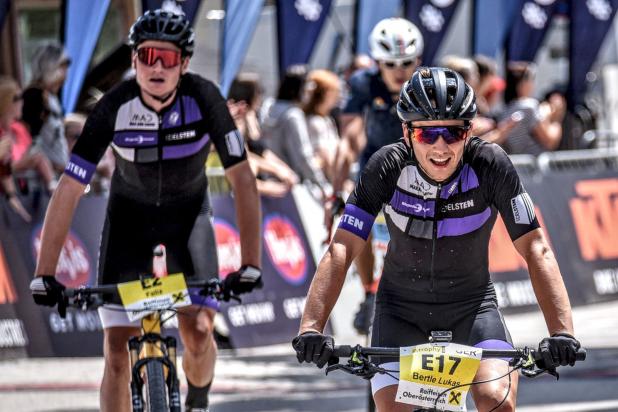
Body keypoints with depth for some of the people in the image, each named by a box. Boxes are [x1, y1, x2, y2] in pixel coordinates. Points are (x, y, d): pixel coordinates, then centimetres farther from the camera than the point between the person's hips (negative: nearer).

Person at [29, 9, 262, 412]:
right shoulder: (114, 108, -28)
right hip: (130, 214, 0)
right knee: (118, 352, -10)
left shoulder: (204, 98, -27)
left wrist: (250, 264, -35)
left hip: (188, 212, 0)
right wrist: (44, 275, -31)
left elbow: (242, 179, -26)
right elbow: (68, 191, -26)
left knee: (198, 332, -14)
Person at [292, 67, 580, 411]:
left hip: (472, 304, -1)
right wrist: (311, 328, -39)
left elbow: (536, 248, -24)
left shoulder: (490, 165, -22)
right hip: (402, 306, 1)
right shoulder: (387, 168, -21)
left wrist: (561, 331, -37)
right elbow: (342, 249, -25)